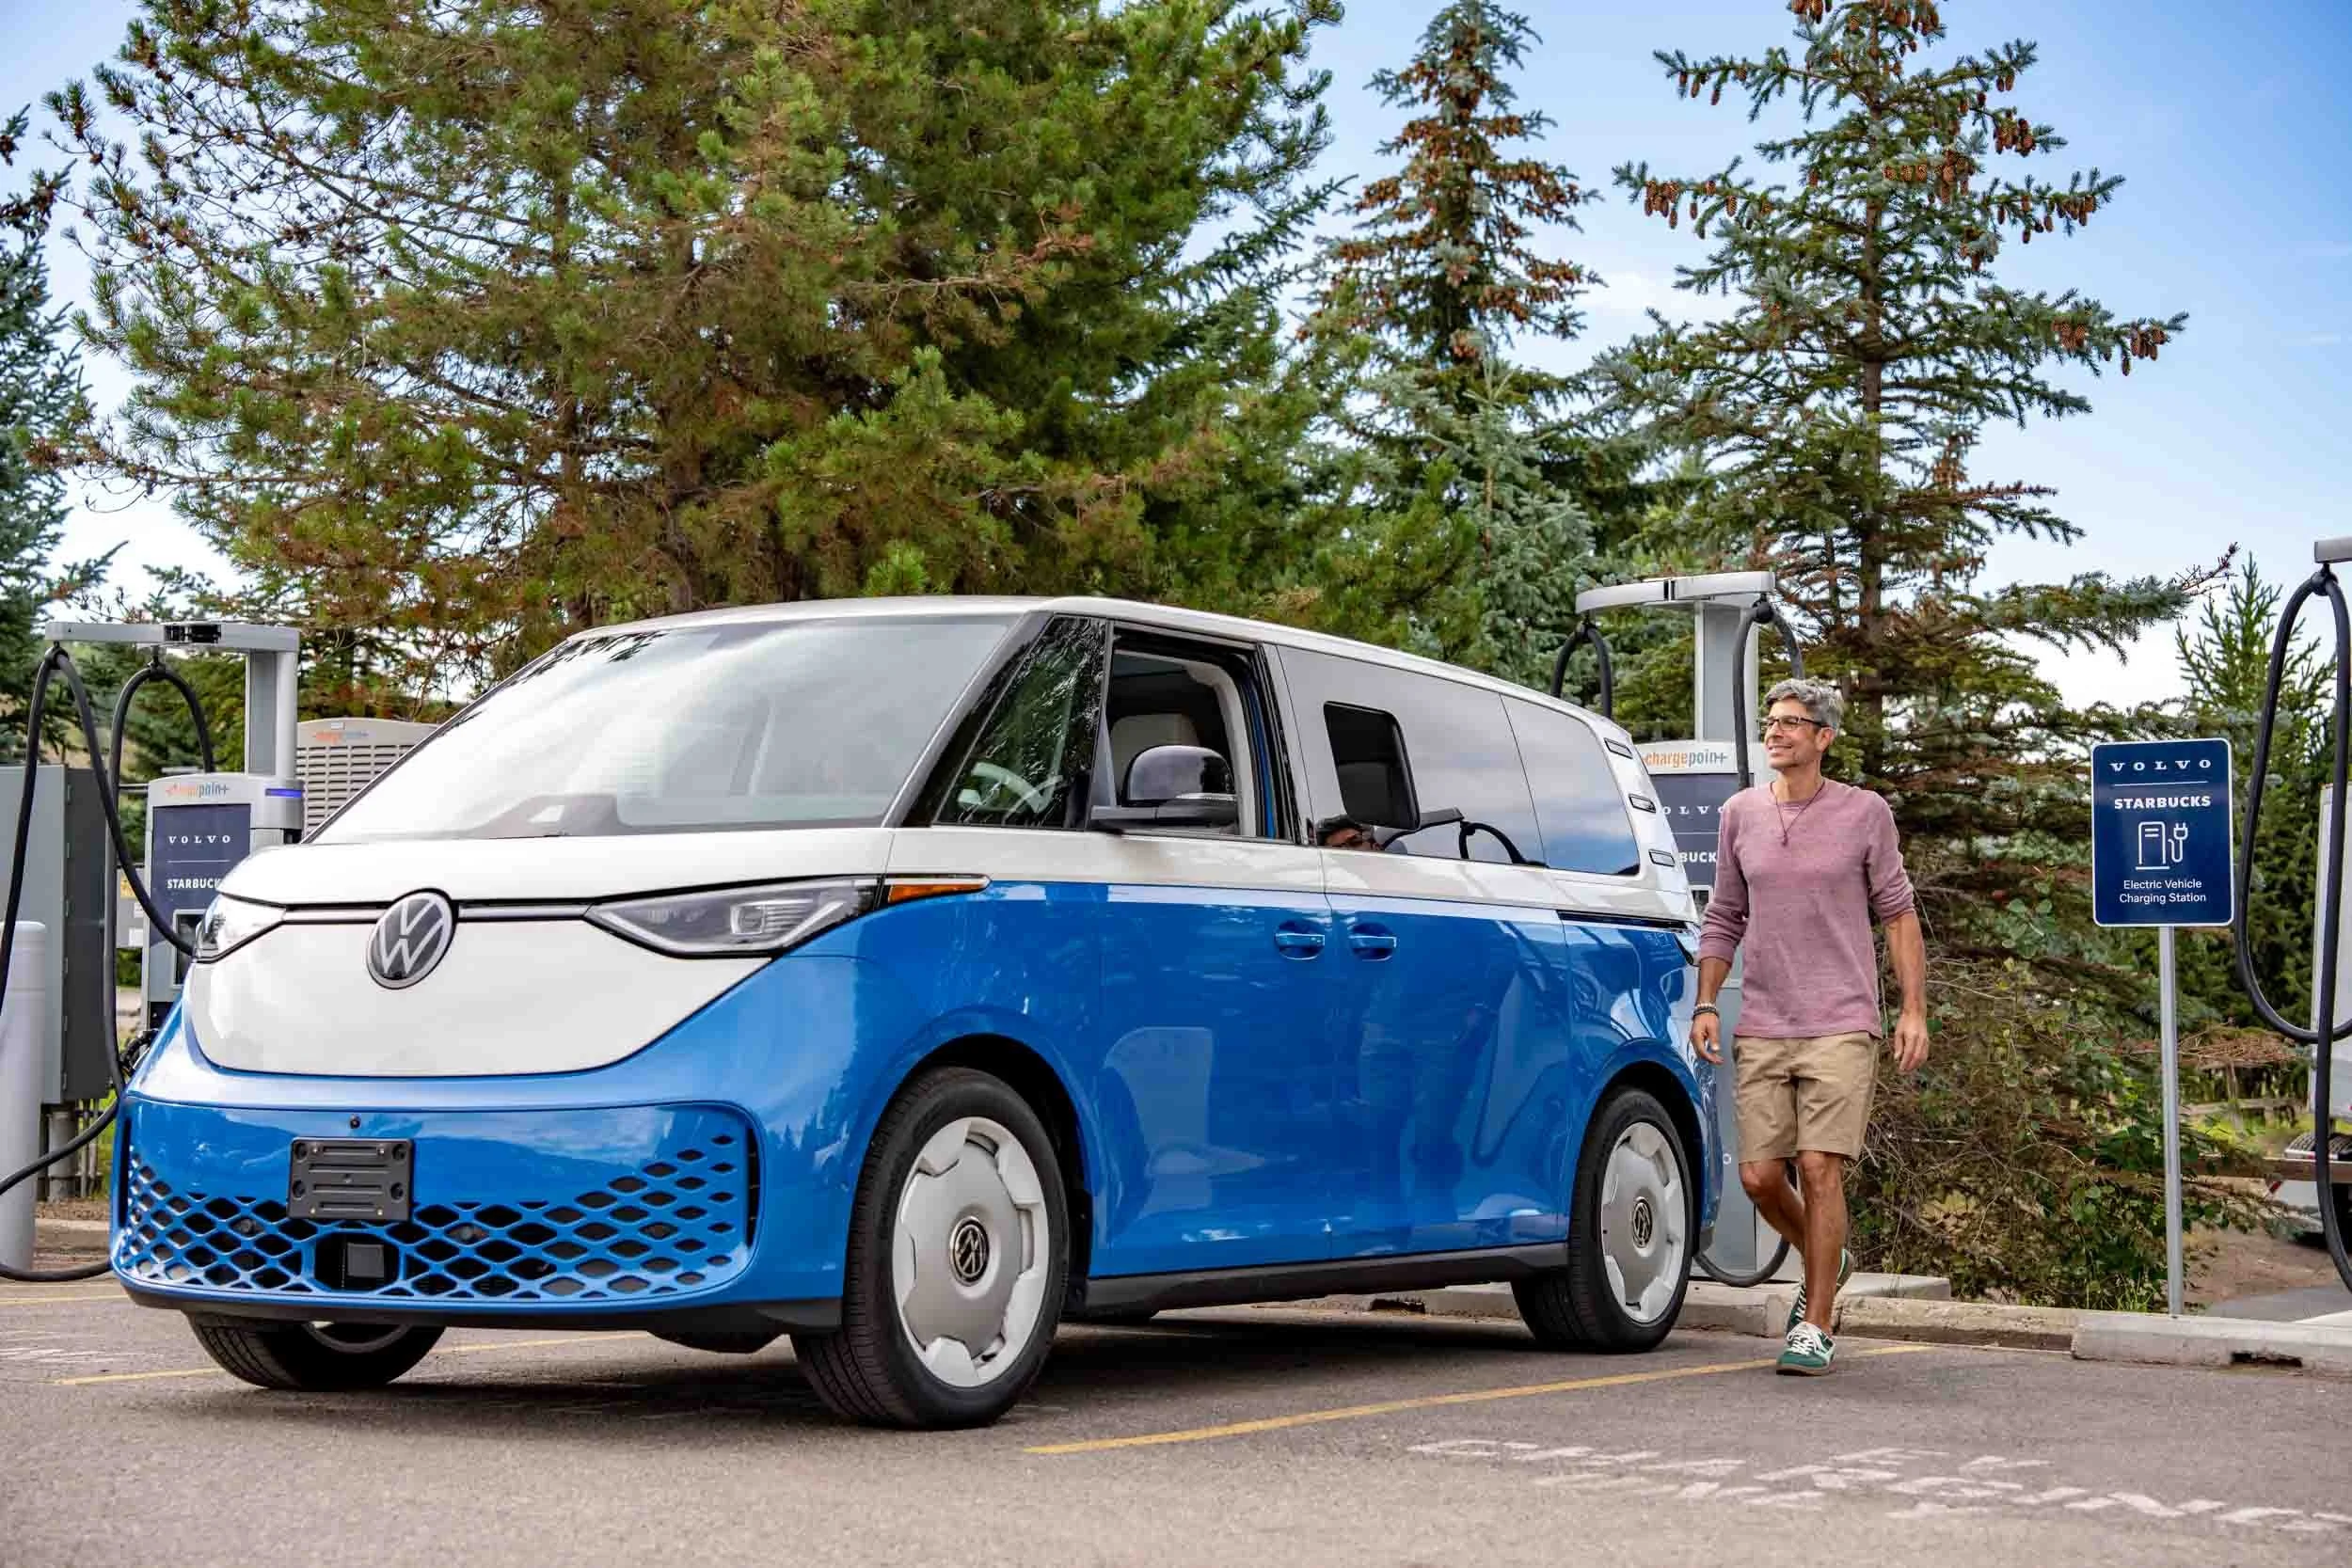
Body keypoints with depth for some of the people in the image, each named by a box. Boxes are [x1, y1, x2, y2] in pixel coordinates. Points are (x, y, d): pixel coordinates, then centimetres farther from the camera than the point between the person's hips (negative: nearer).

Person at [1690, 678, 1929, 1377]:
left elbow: (1898, 914, 5)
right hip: (1762, 1029, 4)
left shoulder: (1864, 813, 0)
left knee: (1820, 1170, -9)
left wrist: (1914, 1011, -1)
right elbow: (1724, 919, 15)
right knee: (1759, 1175, 2)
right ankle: (1825, 1260, 32)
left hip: (1841, 1027, -3)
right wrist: (1706, 1005, 5)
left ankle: (1815, 1327, 0)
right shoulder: (1741, 814, 8)